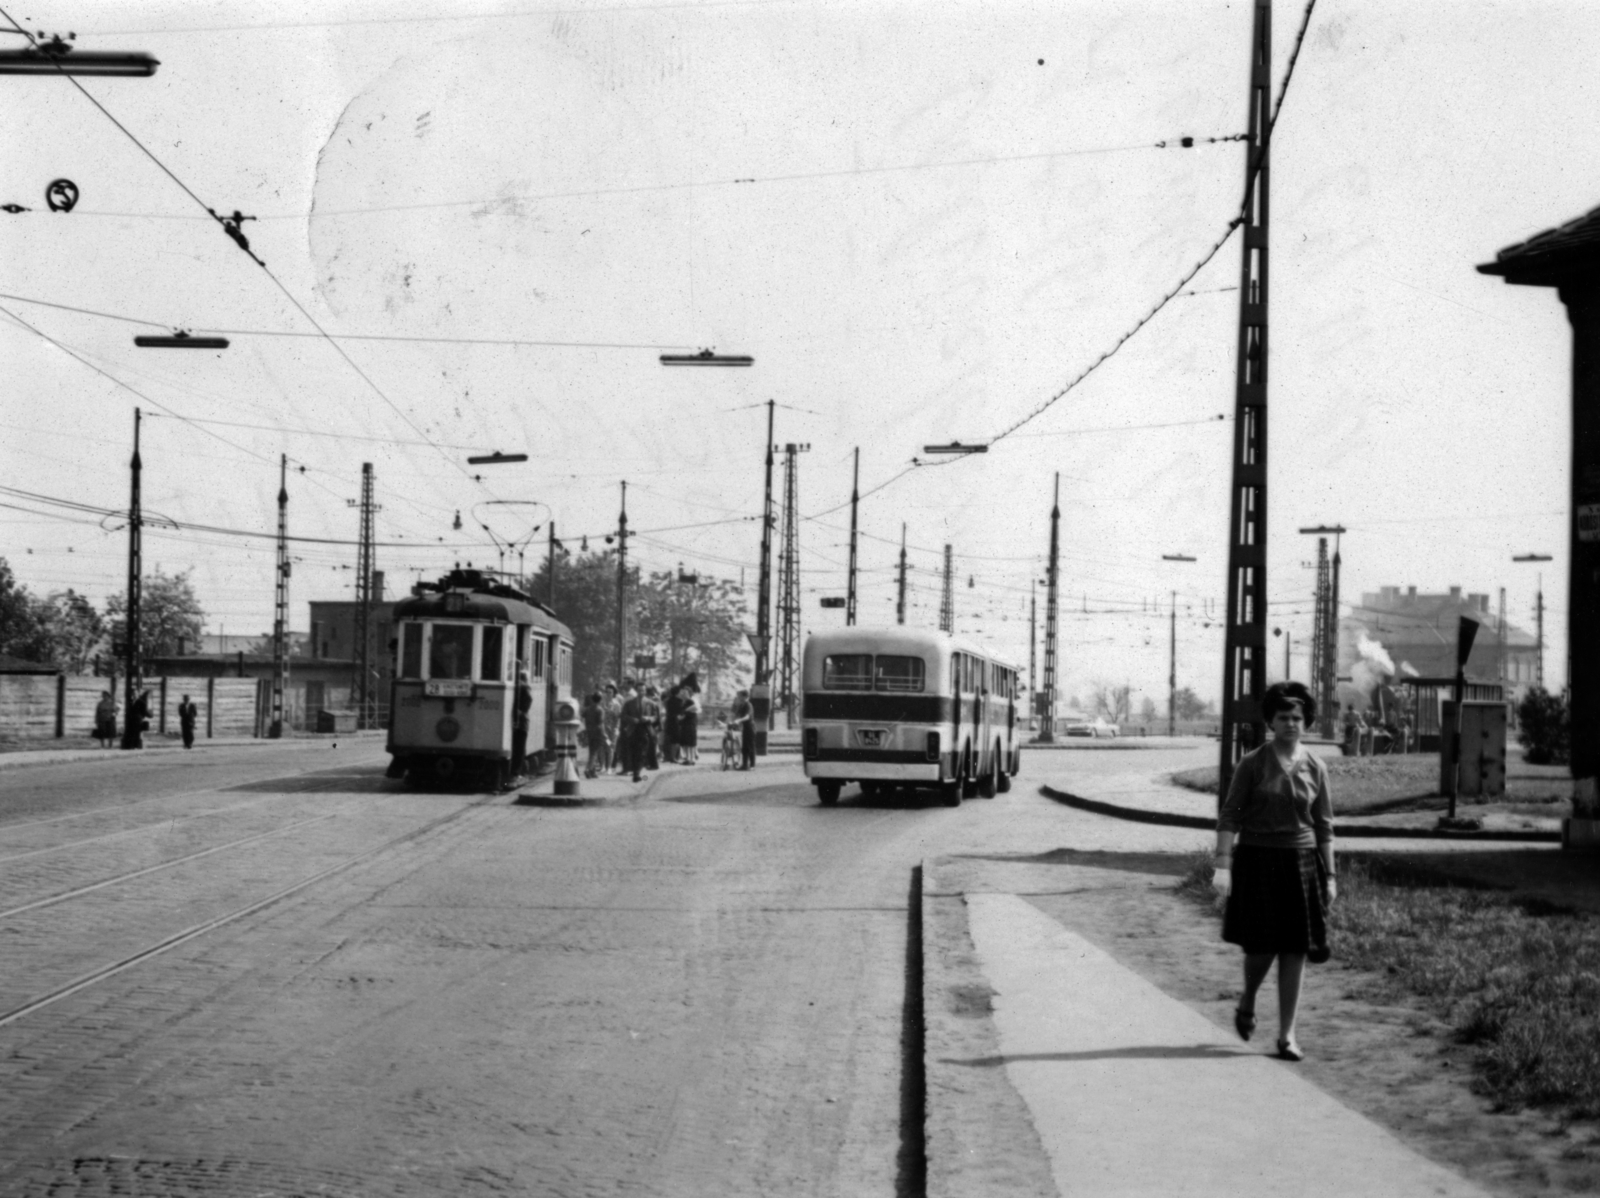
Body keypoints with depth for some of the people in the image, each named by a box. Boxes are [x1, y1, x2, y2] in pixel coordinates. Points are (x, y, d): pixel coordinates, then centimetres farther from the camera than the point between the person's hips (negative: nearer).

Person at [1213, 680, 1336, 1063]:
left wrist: (1329, 876, 6)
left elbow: (1324, 826, 9)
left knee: (1295, 951, 0)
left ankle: (1287, 1035, 6)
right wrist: (1223, 866, -15)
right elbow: (1229, 816, -5)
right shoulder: (1252, 764, -3)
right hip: (1257, 860, -2)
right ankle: (1247, 1003, 27)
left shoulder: (1315, 767, 4)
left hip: (1301, 863, 2)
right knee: (1262, 946, -5)